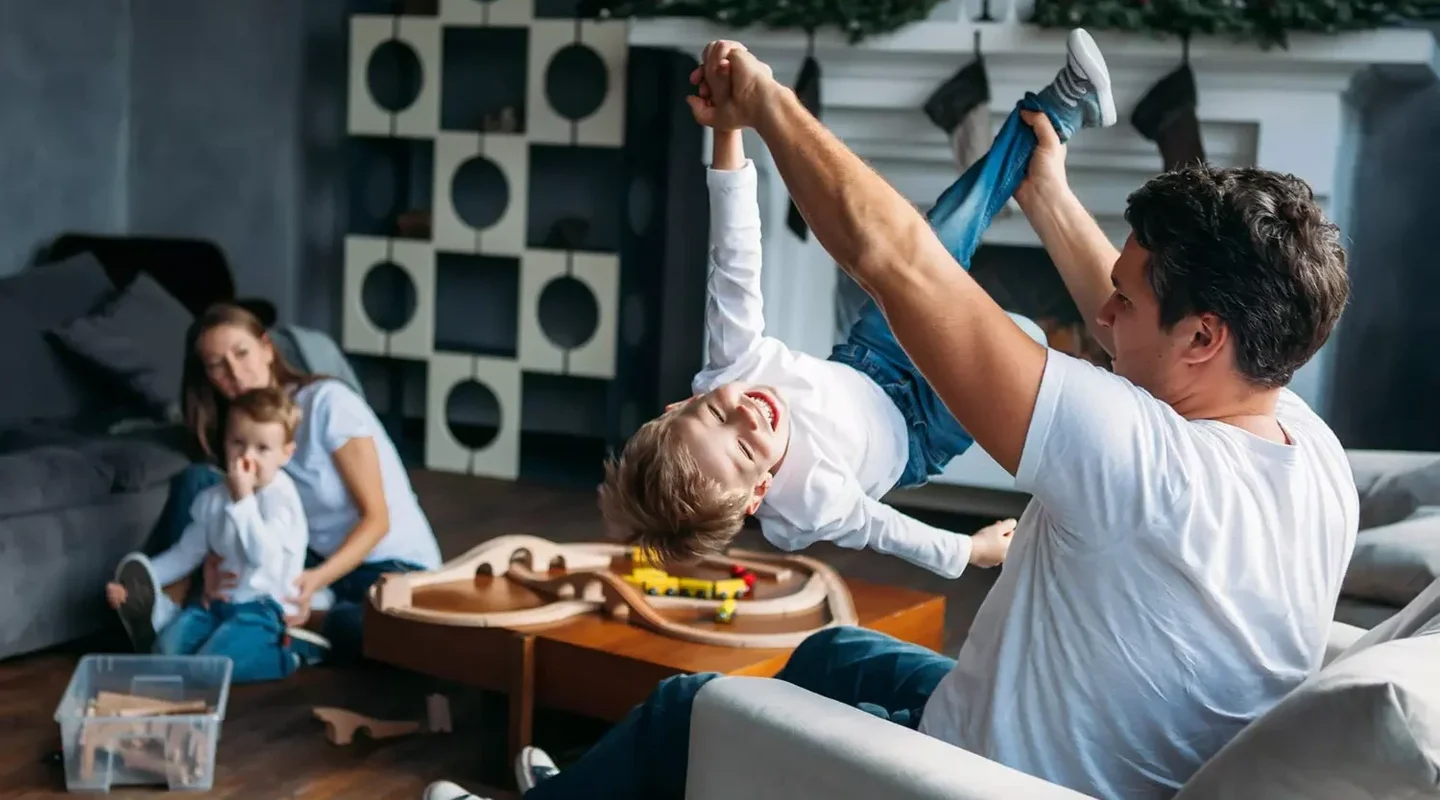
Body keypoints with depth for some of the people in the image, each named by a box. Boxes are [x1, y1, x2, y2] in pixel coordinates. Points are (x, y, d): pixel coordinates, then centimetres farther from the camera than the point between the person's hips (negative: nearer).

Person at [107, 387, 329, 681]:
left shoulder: (281, 496, -14)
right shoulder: (212, 498, 6)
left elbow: (264, 555, -27)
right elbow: (186, 552, 11)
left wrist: (242, 499, -26)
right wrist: (139, 580, 0)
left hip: (262, 606, -5)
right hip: (217, 601, 5)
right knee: (165, 652, -18)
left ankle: (290, 651, -8)